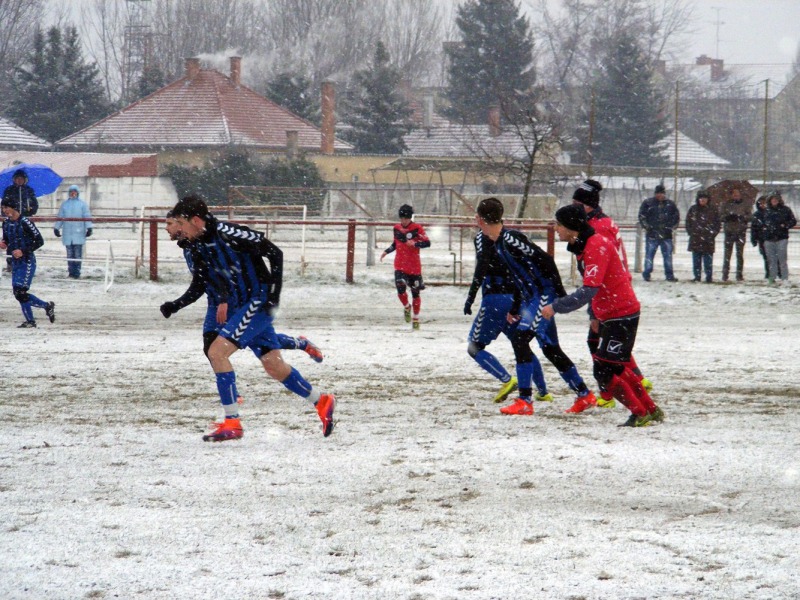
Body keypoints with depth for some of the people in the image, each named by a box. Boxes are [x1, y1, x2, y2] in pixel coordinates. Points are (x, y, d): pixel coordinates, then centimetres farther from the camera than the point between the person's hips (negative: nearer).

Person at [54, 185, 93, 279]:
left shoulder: (82, 204, 7)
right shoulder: (65, 204, 14)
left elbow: (87, 217, 2)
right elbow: (60, 217, 17)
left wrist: (89, 228, -7)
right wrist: (56, 228, 13)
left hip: (79, 233, -3)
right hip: (67, 234, 3)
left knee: (78, 254, -6)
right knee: (70, 253, 2)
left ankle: (77, 272, -4)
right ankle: (71, 272, 5)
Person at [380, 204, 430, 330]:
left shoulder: (417, 228, -7)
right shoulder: (397, 229, 7)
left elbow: (427, 243, -11)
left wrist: (415, 243, -26)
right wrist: (386, 251, 9)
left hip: (414, 266, -2)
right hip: (400, 266, 2)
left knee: (415, 292, 5)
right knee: (401, 289, -15)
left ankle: (416, 318, 20)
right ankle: (406, 307, 16)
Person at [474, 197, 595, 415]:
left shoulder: (510, 238, -17)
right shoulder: (498, 243, 13)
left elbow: (544, 259, -20)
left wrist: (560, 292, -20)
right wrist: (515, 307, 27)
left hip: (544, 293, -10)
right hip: (532, 297, 10)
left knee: (522, 337, -18)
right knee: (550, 348, 15)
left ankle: (525, 400, -19)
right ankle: (585, 395, 25)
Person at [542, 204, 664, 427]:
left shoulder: (596, 246, -22)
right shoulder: (585, 246, 9)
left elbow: (589, 291, -31)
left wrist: (556, 307, -28)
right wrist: (596, 317, 21)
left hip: (622, 316, -10)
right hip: (610, 316, 10)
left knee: (604, 371, -8)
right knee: (616, 368, 19)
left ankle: (640, 414, 2)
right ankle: (651, 411, 28)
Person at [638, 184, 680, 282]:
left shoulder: (670, 204, 8)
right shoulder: (648, 203, 0)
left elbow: (677, 217, 16)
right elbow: (642, 216, 1)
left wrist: (671, 227, 5)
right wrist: (648, 227, -8)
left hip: (666, 235, 2)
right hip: (652, 235, -2)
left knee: (668, 256, 5)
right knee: (649, 255, -2)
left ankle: (669, 275, 10)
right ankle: (646, 274, 5)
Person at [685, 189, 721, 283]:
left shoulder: (713, 210, 4)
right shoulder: (693, 209, 8)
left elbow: (717, 223, 7)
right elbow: (688, 222, 12)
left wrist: (713, 233, -4)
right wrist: (691, 232, 0)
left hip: (708, 240, -2)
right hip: (695, 240, 2)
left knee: (708, 260, -2)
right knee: (696, 259, 3)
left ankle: (709, 277, 0)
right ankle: (697, 276, 8)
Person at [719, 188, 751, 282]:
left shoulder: (745, 205, 9)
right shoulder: (726, 205, 8)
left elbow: (749, 217, 3)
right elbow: (721, 216, 2)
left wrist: (742, 217, -17)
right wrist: (728, 217, -18)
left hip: (741, 232, 1)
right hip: (729, 231, -1)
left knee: (740, 254, 2)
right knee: (727, 254, -3)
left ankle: (739, 274, 6)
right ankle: (725, 275, 1)